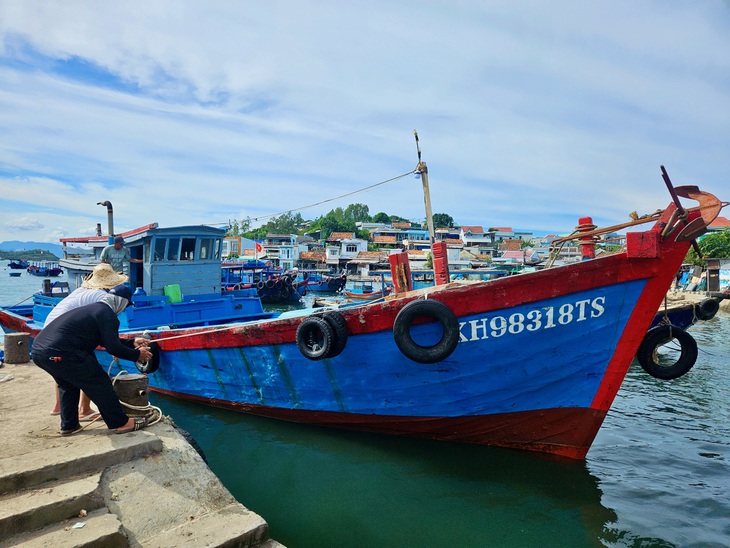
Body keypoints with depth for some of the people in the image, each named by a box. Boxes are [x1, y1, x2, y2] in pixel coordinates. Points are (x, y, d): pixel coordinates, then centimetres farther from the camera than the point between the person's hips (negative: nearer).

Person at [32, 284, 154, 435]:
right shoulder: (107, 314, -6)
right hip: (59, 354, -10)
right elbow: (113, 348, -11)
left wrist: (132, 342, 32)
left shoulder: (93, 309, 23)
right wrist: (137, 354, 3)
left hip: (38, 350, 10)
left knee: (68, 384, 31)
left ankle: (68, 425, 38)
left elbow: (107, 340, 30)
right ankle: (121, 423, 7)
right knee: (99, 383, 0)